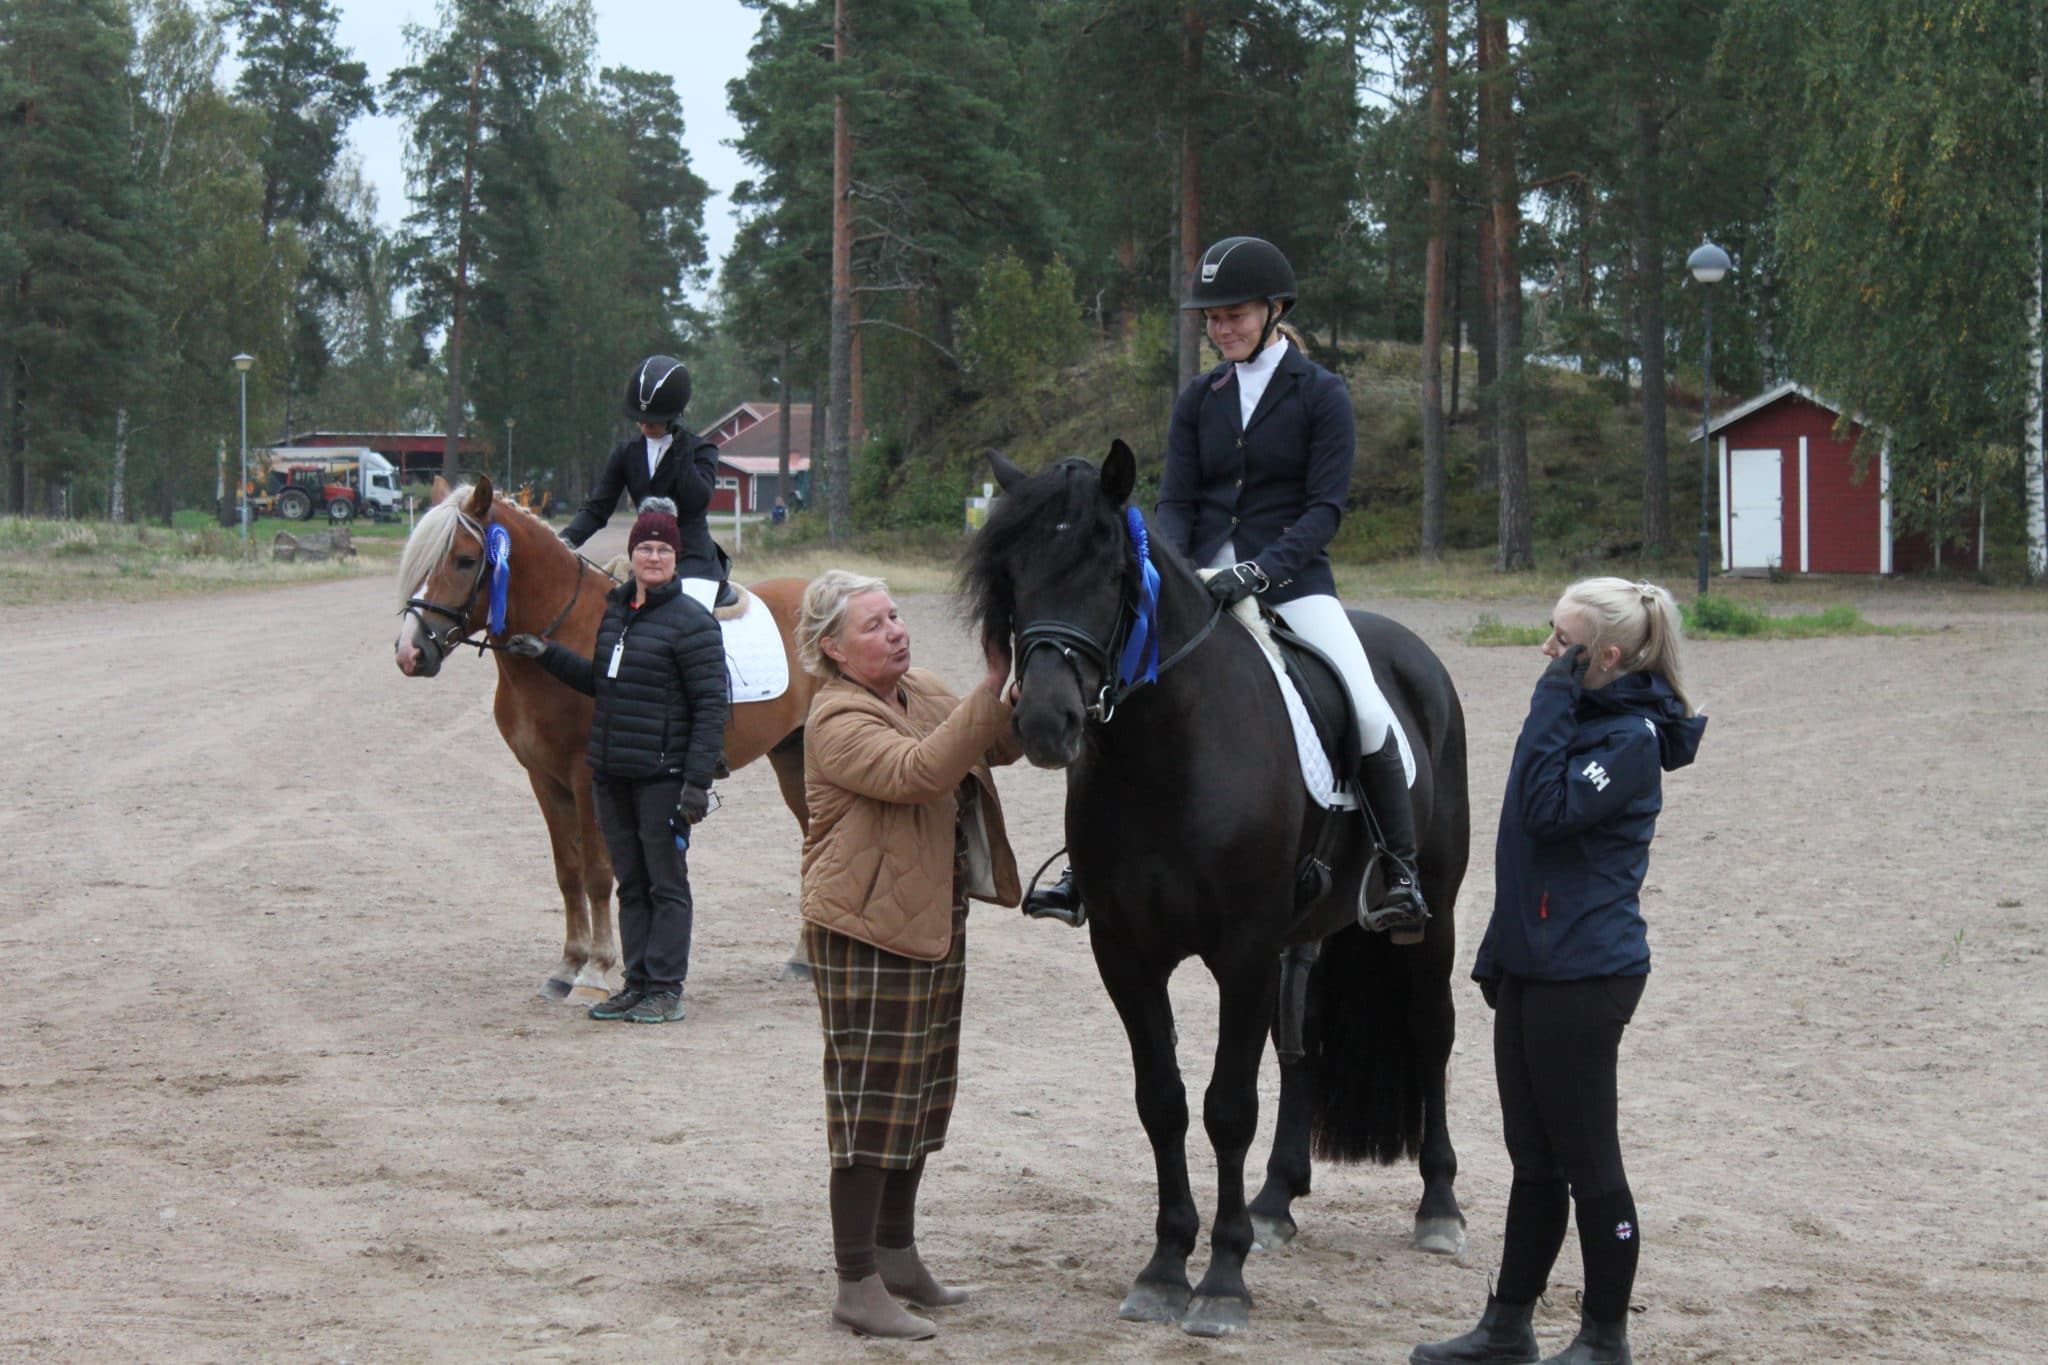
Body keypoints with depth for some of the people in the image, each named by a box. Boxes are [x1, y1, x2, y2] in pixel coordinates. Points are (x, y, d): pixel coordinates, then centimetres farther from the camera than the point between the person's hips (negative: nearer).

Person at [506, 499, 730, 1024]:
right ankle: (637, 983, 20)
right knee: (630, 883, 13)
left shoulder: (691, 622, -12)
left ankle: (665, 989, 6)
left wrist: (696, 781, -19)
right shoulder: (615, 609, 11)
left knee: (666, 883, 1)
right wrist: (547, 655, 15)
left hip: (662, 776, -7)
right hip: (611, 773, 7)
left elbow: (711, 706, -14)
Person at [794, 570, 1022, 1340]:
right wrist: (993, 689, -37)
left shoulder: (923, 693, 10)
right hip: (867, 931, -9)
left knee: (922, 1092, 17)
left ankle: (896, 1253, 30)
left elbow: (997, 747, 19)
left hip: (934, 922, 9)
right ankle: (858, 1287, -3)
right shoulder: (838, 722, -18)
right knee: (871, 1096, -7)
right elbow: (917, 772, -33)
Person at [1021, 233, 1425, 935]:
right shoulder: (1199, 399, 10)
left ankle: (1400, 870, -7)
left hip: (1292, 579, -4)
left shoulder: (1320, 394, -1)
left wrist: (1258, 572, -22)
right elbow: (1175, 501, 6)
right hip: (1202, 575, 4)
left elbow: (1325, 506, -8)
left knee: (1366, 708, -22)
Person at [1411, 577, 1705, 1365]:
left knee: (1587, 1164, 0)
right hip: (1531, 968, 9)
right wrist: (1501, 951, 20)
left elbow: (1550, 808, -26)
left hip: (1585, 976, -9)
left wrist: (1555, 701, -22)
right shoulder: (1581, 715, 14)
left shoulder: (1632, 737, -14)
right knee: (1534, 1160, 15)